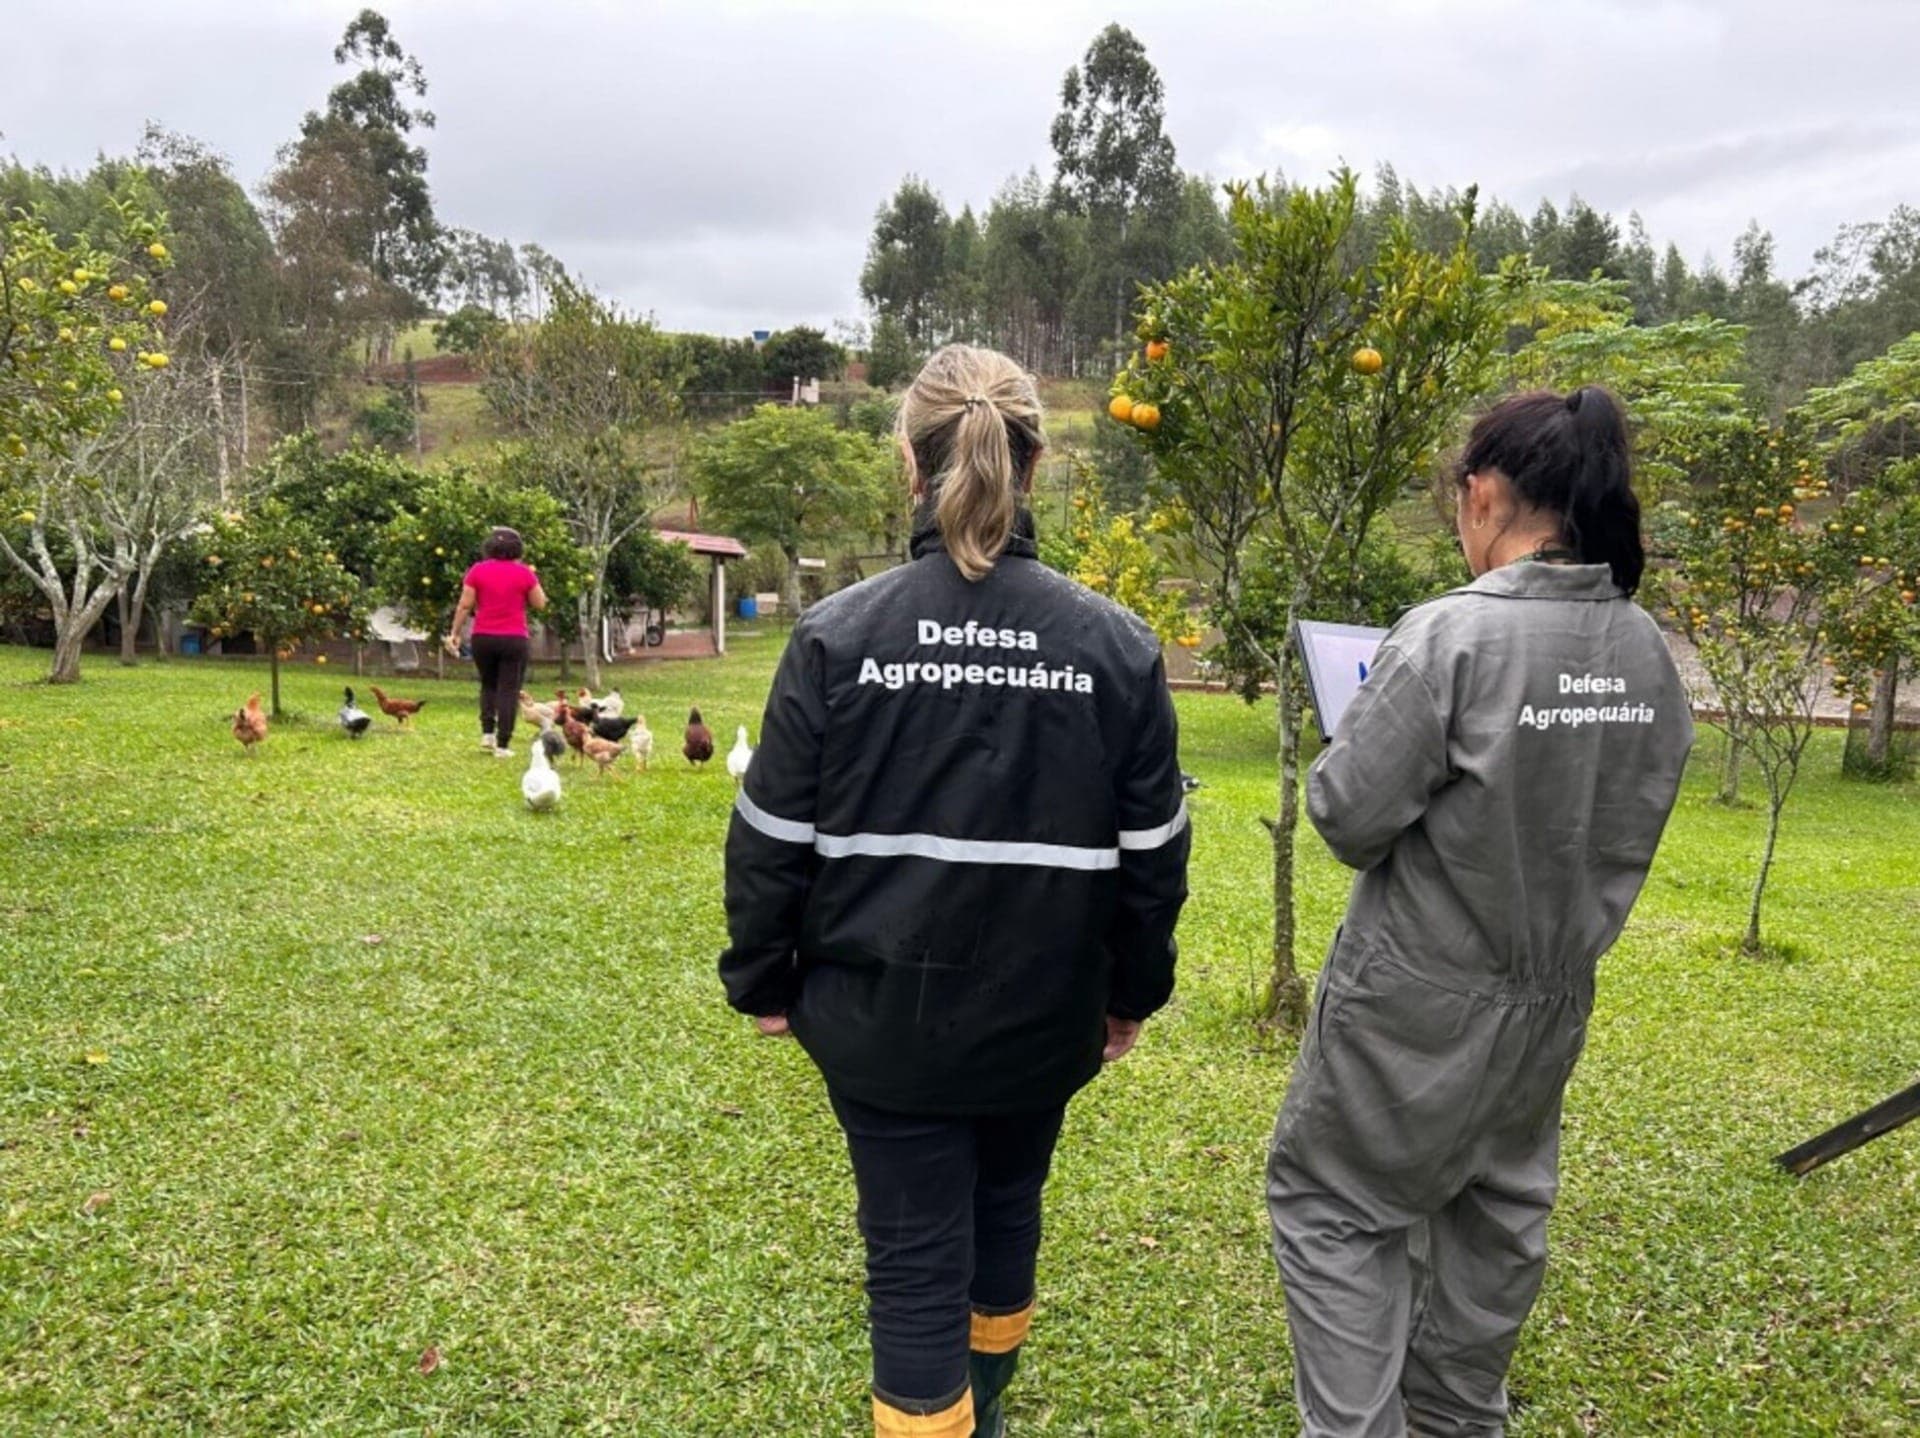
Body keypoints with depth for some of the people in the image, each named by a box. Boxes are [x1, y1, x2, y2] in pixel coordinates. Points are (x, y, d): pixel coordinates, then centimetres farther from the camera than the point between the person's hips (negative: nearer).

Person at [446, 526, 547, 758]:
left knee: (488, 685, 21)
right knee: (509, 690, 2)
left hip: (483, 638, 2)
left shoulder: (477, 570, 0)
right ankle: (502, 744, -1)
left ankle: (487, 732, 10)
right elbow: (540, 603, 3)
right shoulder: (524, 573, -4)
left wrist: (454, 632, 6)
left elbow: (465, 605, -1)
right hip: (514, 639, -2)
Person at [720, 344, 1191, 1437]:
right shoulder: (1115, 644, -7)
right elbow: (1154, 847, -1)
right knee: (1005, 1212, 26)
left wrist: (764, 981, 7)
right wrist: (1134, 990, 12)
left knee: (915, 1254, 10)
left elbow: (773, 837, -7)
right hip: (1042, 1011, 3)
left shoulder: (838, 634, -11)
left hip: (880, 1011, -2)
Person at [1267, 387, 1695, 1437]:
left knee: (1334, 1202, 10)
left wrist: (1343, 755, 0)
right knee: (1497, 1211, 23)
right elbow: (1630, 813, 8)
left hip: (1420, 997, -7)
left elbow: (1350, 817, -20)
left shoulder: (1451, 634, -23)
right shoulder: (1646, 651, -1)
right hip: (1553, 991, 7)